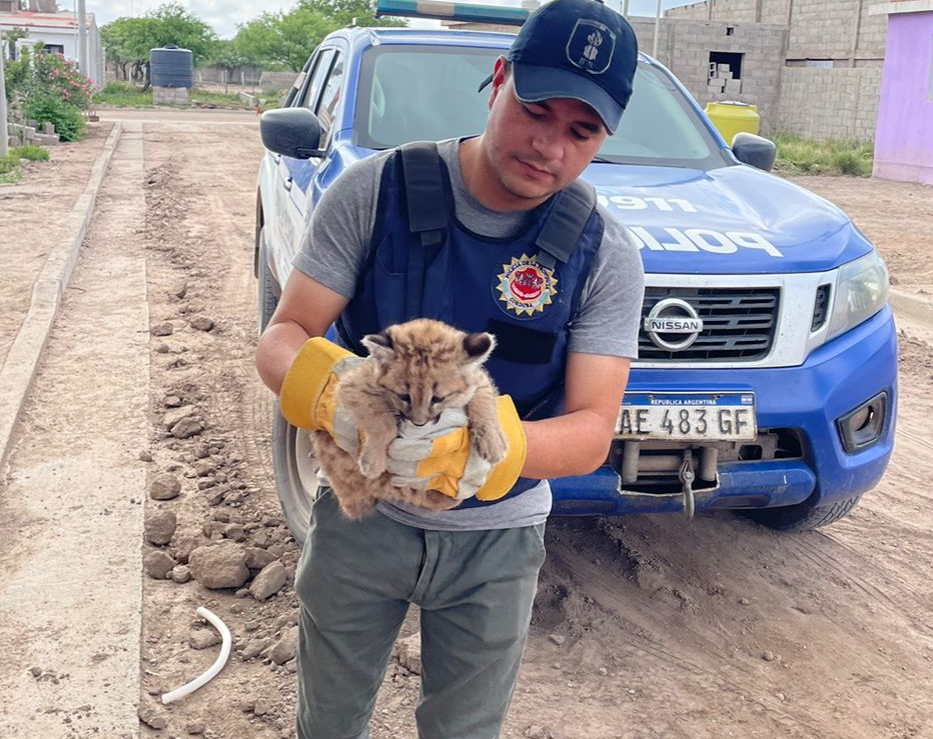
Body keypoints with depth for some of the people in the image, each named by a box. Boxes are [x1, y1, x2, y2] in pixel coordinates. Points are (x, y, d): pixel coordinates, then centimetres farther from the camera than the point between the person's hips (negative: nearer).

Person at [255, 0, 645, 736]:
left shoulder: (605, 256, -15)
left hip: (497, 541, 1)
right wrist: (325, 384, -38)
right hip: (361, 513, 0)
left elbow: (591, 433, -19)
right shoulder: (373, 192, -16)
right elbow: (282, 338, -14)